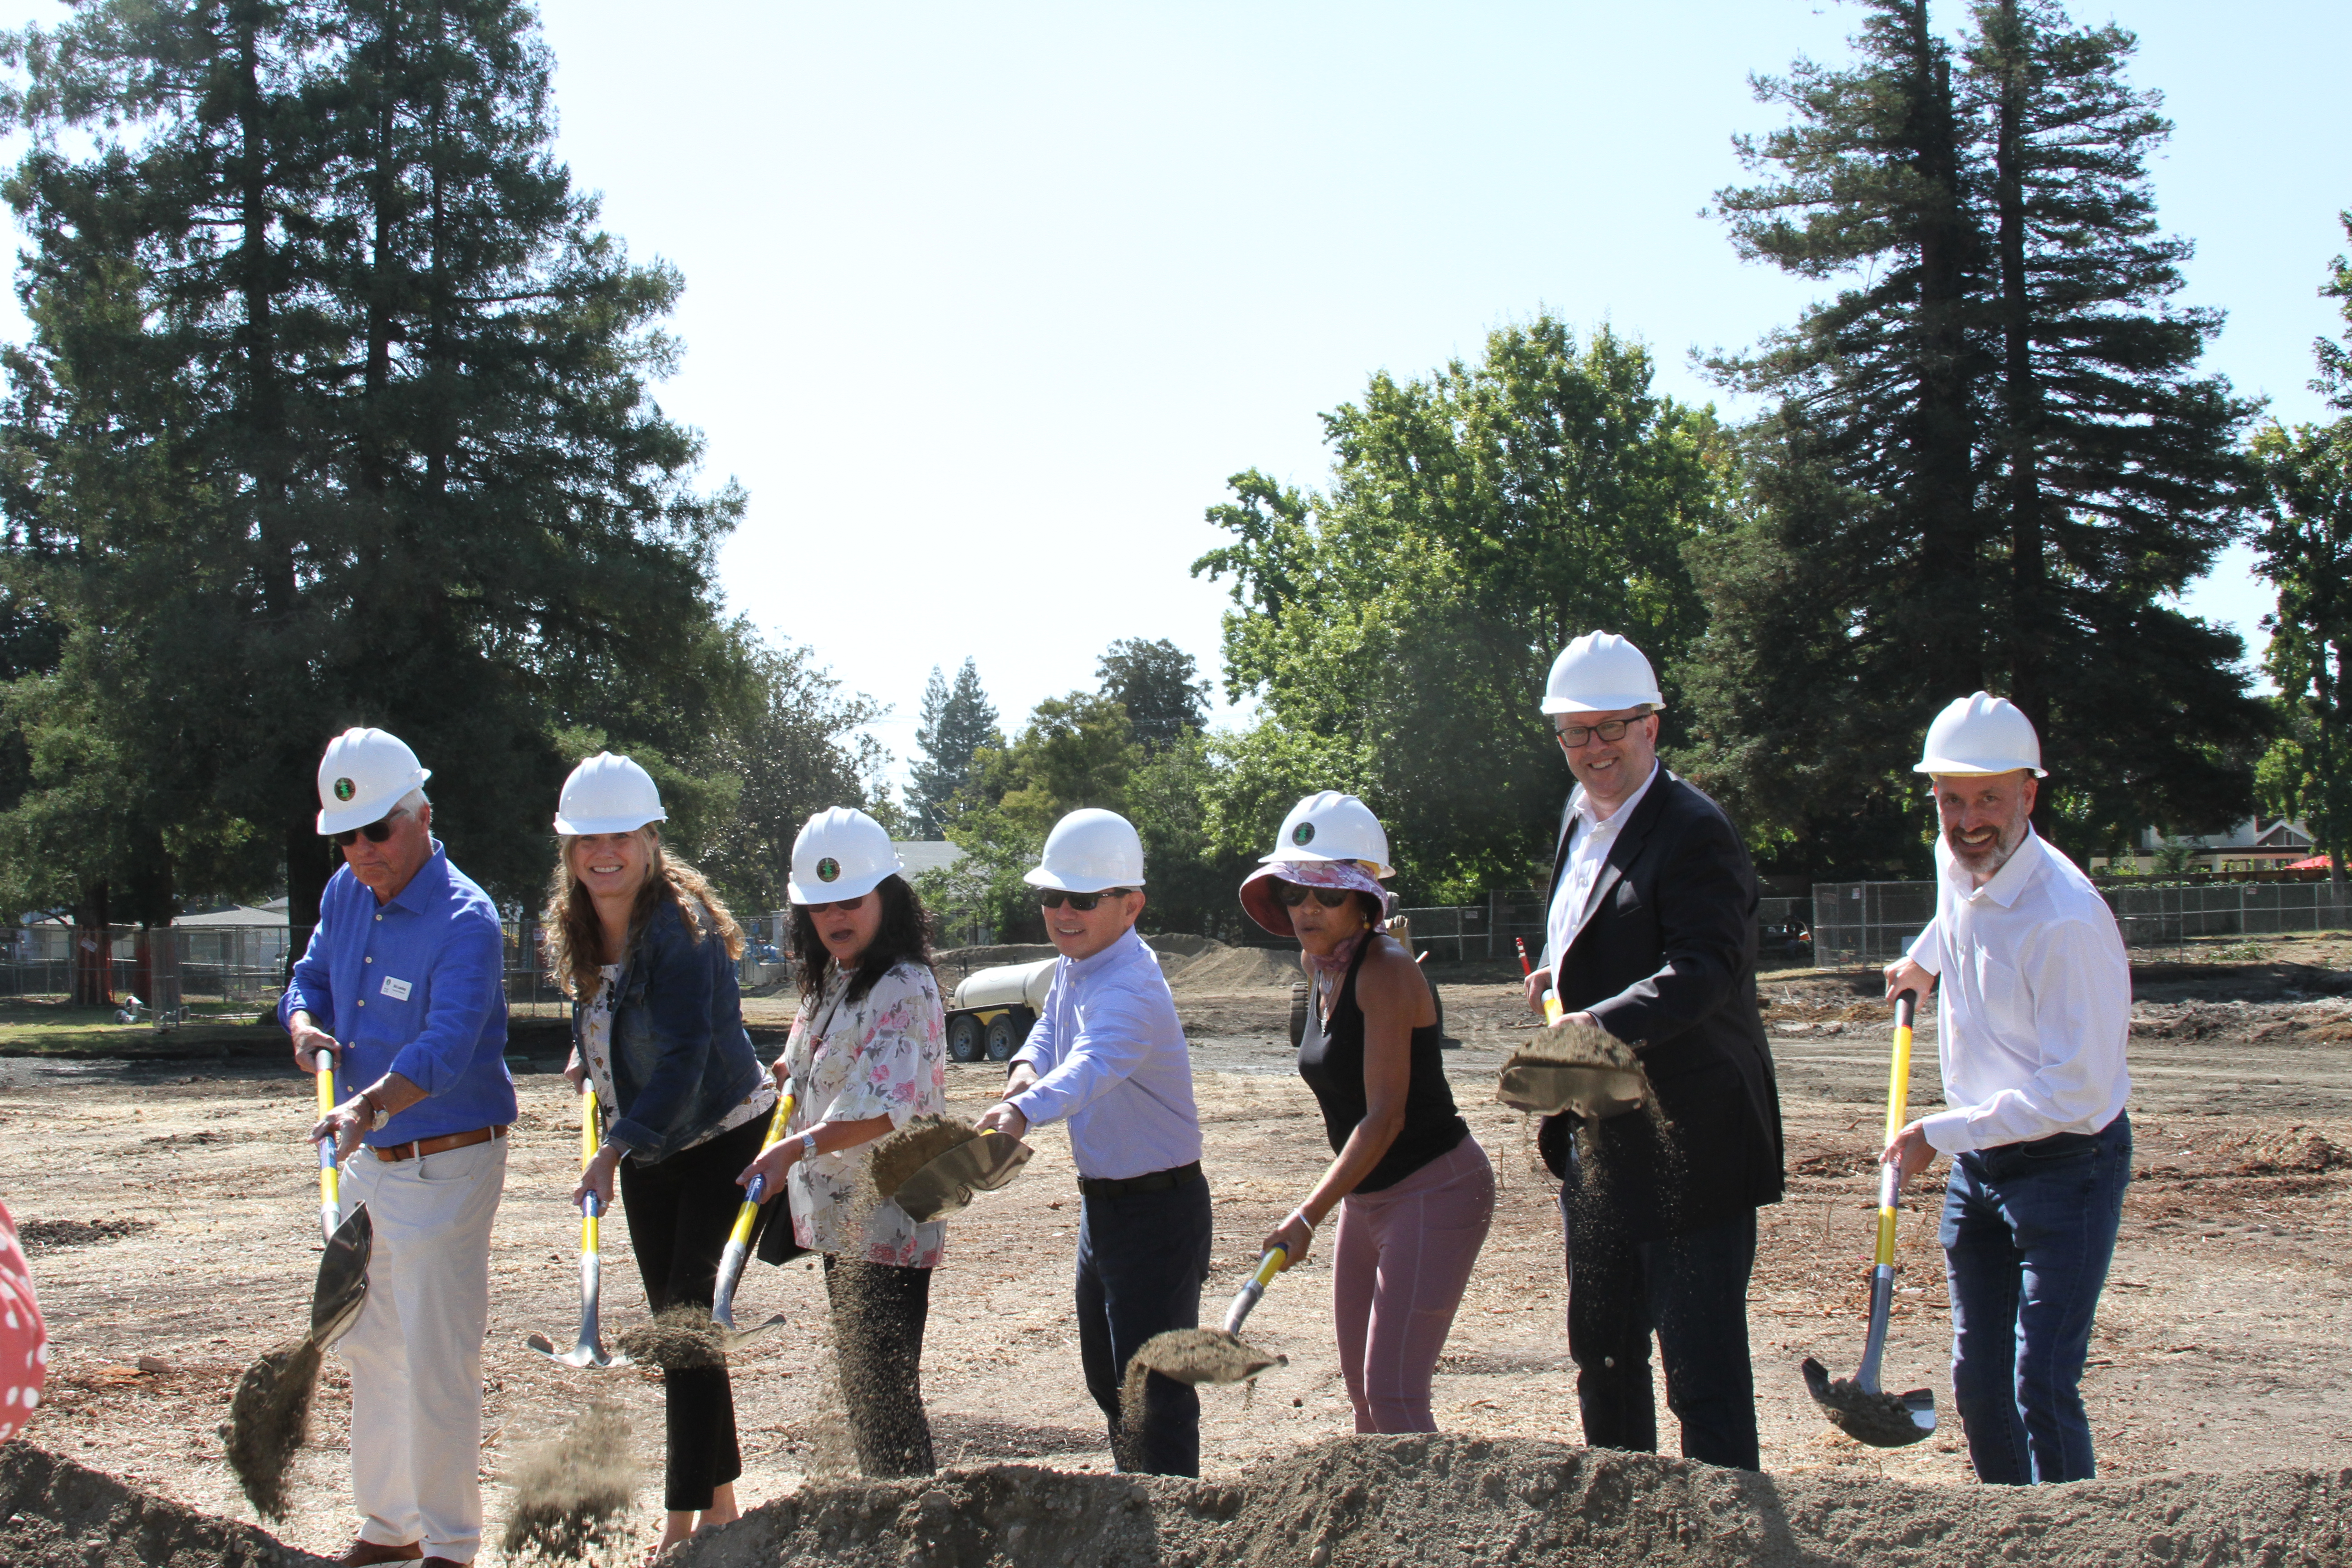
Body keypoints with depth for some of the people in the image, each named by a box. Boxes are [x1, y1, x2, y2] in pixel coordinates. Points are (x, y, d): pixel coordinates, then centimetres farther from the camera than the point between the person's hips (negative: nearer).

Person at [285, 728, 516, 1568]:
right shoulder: (345, 893, 4)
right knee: (369, 1348, 18)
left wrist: (371, 1106, -51)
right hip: (367, 1161, 9)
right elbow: (310, 979, 16)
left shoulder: (465, 920, -21)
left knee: (437, 1360, -5)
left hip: (446, 1164, -8)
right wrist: (304, 1025, -9)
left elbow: (446, 1046, -34)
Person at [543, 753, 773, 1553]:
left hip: (723, 1139, -8)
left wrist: (615, 1151, -39)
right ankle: (720, 1504, 24)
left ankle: (682, 1524, -4)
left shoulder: (681, 930, -24)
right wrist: (589, 1059, 4)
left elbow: (684, 1059, -33)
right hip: (647, 1149, 8)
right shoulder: (575, 928, -1)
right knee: (671, 1322, 12)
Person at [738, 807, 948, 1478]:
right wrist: (791, 1070, 12)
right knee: (860, 1384, 17)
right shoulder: (829, 979, 11)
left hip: (889, 1226, -9)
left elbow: (887, 1104, -32)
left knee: (885, 1396, -7)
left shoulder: (905, 989, -18)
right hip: (840, 1220, 10)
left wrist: (796, 1148, -41)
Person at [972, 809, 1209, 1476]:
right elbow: (1053, 1027, 18)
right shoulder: (1074, 964, 4)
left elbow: (1094, 1065, -46)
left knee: (1154, 1389, -7)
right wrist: (1026, 1065, -6)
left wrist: (1024, 1111, -64)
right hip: (1101, 1201, 10)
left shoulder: (1129, 987, -27)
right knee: (1108, 1379, 21)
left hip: (1158, 1208, -10)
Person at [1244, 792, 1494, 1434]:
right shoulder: (1315, 963, 6)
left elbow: (1385, 1116, -24)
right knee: (1365, 1397, 10)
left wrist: (1309, 1215, -28)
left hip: (1435, 1192, -9)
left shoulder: (1385, 969, -19)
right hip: (1366, 1198, 9)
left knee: (1395, 1396, -15)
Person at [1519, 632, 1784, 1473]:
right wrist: (1561, 976, 6)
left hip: (1688, 1144, -9)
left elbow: (1703, 968, -27)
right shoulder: (1580, 817, 13)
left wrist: (1603, 1020, -42)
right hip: (1598, 1143, 9)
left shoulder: (1695, 831, -14)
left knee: (1704, 1369, -4)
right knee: (1602, 1357, 19)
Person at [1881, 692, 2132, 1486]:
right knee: (1978, 1381, 11)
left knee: (2042, 1390, -14)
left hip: (2067, 1165, -8)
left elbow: (2075, 1093, -25)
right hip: (1979, 1161, 8)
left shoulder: (2067, 921, -27)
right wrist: (1924, 959, 39)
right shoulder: (1957, 859, -1)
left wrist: (1938, 1133, -20)